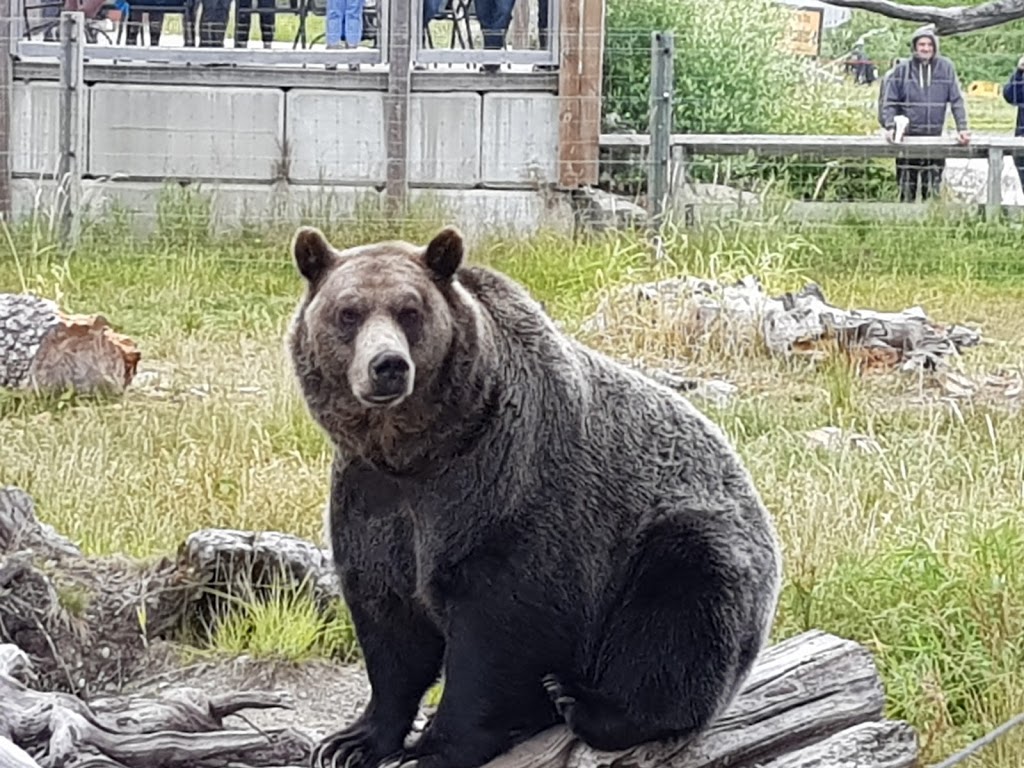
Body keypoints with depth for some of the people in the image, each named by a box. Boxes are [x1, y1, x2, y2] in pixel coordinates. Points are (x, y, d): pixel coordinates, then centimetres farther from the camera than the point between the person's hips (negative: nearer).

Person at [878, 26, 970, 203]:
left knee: (932, 190, 2)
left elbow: (957, 100, 3)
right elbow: (889, 101, 1)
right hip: (907, 136, -1)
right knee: (907, 188, 2)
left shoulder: (946, 68, 2)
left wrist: (962, 128, -5)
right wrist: (890, 127, -12)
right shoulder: (902, 69, 0)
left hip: (934, 136, 1)